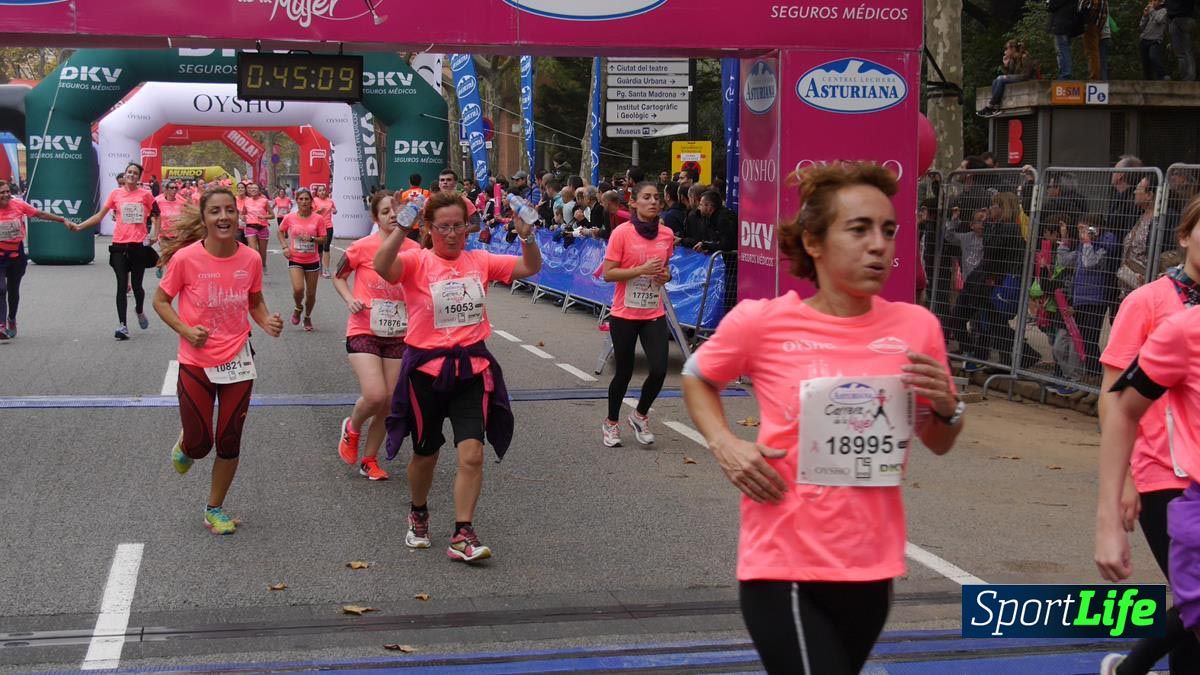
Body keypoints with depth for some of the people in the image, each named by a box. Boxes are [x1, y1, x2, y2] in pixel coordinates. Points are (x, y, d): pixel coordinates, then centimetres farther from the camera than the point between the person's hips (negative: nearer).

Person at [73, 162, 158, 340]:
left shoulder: (145, 194, 1)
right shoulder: (116, 194, 4)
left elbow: (156, 215, 11)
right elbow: (99, 216, 7)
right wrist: (79, 226, 0)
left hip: (138, 245, -1)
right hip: (119, 245, 1)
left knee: (136, 286, 5)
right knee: (122, 286, -4)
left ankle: (139, 311, 37)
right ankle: (122, 325, -4)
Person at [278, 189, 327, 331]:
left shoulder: (318, 218, -6)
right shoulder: (289, 218, -3)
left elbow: (323, 238, -2)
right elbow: (281, 232, 14)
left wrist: (312, 239, -21)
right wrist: (284, 246, 0)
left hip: (312, 260, 1)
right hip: (295, 260, -1)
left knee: (311, 293, 8)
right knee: (298, 289, -20)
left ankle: (307, 317, 34)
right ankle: (298, 308, 13)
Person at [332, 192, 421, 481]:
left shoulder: (415, 249, -3)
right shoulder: (363, 247, -11)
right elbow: (339, 277, 5)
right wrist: (350, 300, -11)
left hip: (398, 335, 4)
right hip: (364, 331, -4)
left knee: (389, 402, 6)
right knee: (375, 395, -18)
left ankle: (369, 459, 26)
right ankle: (352, 428, 16)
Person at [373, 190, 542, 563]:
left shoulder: (479, 261, 4)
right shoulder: (417, 263, -7)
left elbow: (531, 267, 3)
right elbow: (382, 267, -27)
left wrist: (526, 236, -15)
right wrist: (401, 228, -39)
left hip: (471, 367, 2)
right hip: (427, 367, -2)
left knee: (472, 454, -11)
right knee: (426, 454, 15)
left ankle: (462, 535, -4)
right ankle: (418, 514, 43)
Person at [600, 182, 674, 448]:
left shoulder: (667, 234, 3)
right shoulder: (621, 233, -10)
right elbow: (608, 273, -12)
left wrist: (665, 275, -2)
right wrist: (641, 270, -21)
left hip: (654, 314, 3)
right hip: (625, 314, -3)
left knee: (659, 370, -8)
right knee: (624, 373, 7)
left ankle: (640, 416, 19)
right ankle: (611, 423, 30)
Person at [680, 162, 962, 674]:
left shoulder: (916, 327, -1)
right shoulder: (762, 322, -9)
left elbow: (940, 445, 13)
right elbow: (697, 379, 12)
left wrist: (946, 407, -9)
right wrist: (725, 446, -5)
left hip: (872, 566, 4)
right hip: (783, 564, -4)